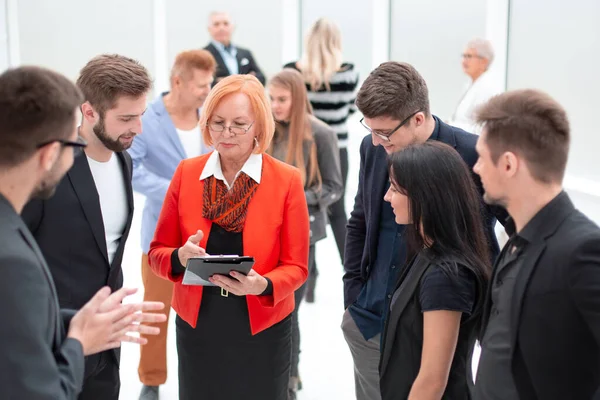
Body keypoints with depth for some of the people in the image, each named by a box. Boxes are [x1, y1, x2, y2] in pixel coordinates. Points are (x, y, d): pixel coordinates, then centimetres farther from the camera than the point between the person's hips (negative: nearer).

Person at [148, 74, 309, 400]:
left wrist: (262, 285, -25)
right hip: (197, 327, 2)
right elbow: (157, 252, 4)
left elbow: (296, 266, -5)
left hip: (261, 330, -1)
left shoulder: (287, 180, -7)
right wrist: (181, 257, -18)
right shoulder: (186, 173, -1)